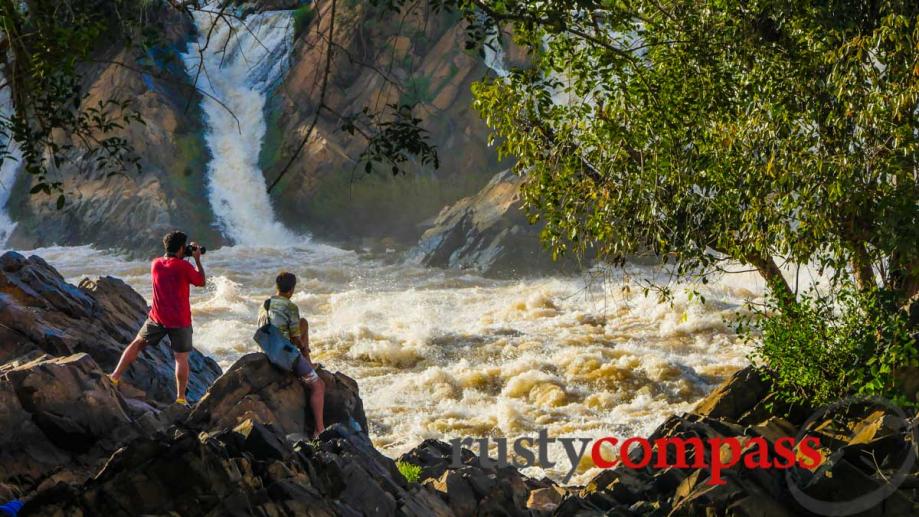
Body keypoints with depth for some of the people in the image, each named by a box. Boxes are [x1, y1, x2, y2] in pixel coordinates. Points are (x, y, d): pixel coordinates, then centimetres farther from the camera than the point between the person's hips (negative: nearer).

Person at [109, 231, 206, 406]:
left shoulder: (156, 264, 0)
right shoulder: (183, 266, -15)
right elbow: (202, 282, -1)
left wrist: (186, 257, 18)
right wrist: (197, 259, 7)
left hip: (157, 318, 4)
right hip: (180, 322, -4)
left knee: (137, 344, 19)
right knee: (181, 358, 4)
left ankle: (115, 377, 17)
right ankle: (181, 398, 7)